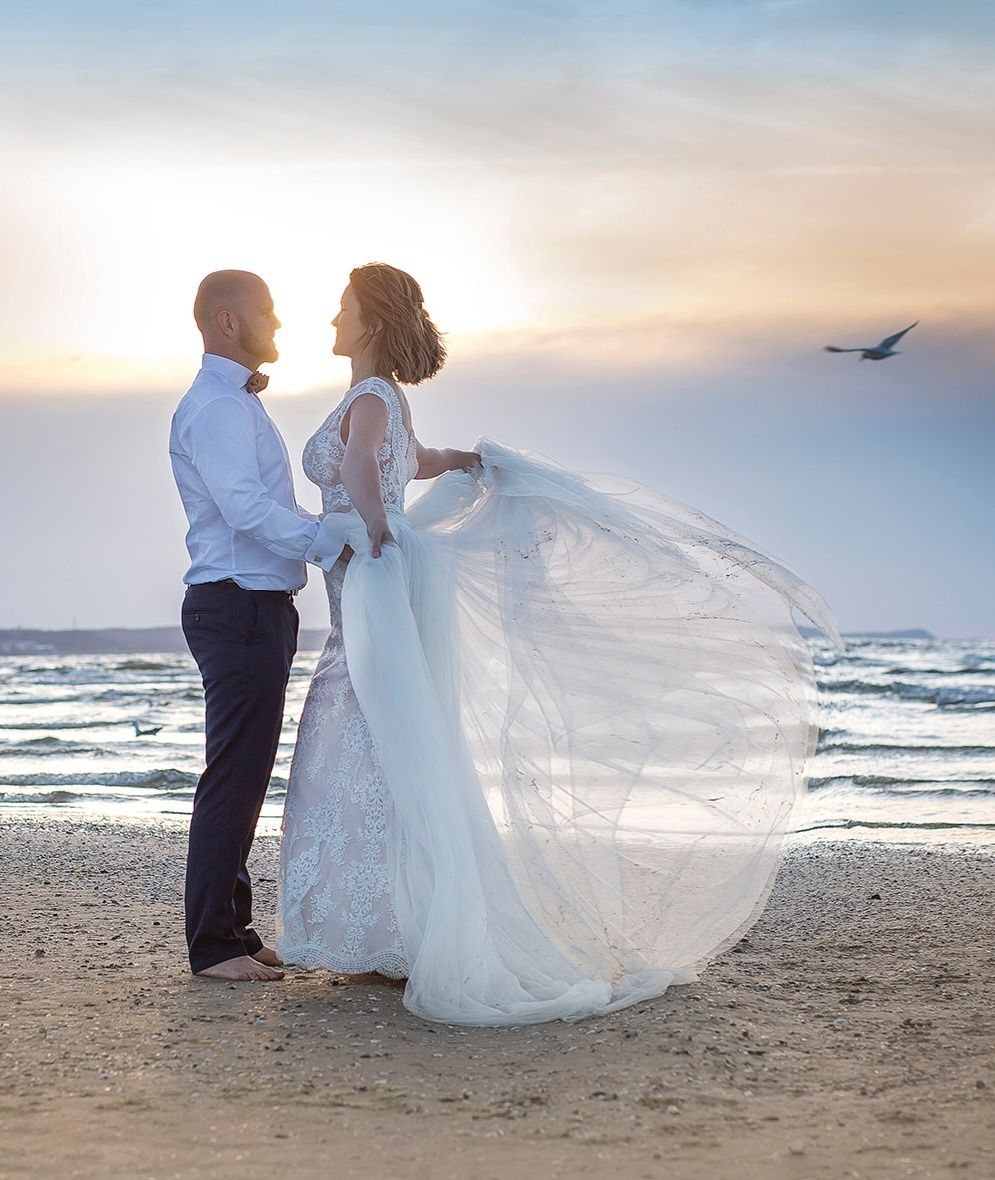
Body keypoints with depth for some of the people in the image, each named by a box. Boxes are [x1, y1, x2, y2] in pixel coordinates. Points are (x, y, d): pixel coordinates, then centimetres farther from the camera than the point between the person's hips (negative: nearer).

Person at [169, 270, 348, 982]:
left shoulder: (239, 403, 22)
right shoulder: (214, 406, -12)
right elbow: (246, 506, -23)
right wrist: (331, 543, -24)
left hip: (259, 609, 11)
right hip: (237, 608, -11)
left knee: (247, 772, 14)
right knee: (236, 773, -8)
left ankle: (231, 926, 21)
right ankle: (214, 944, -3)